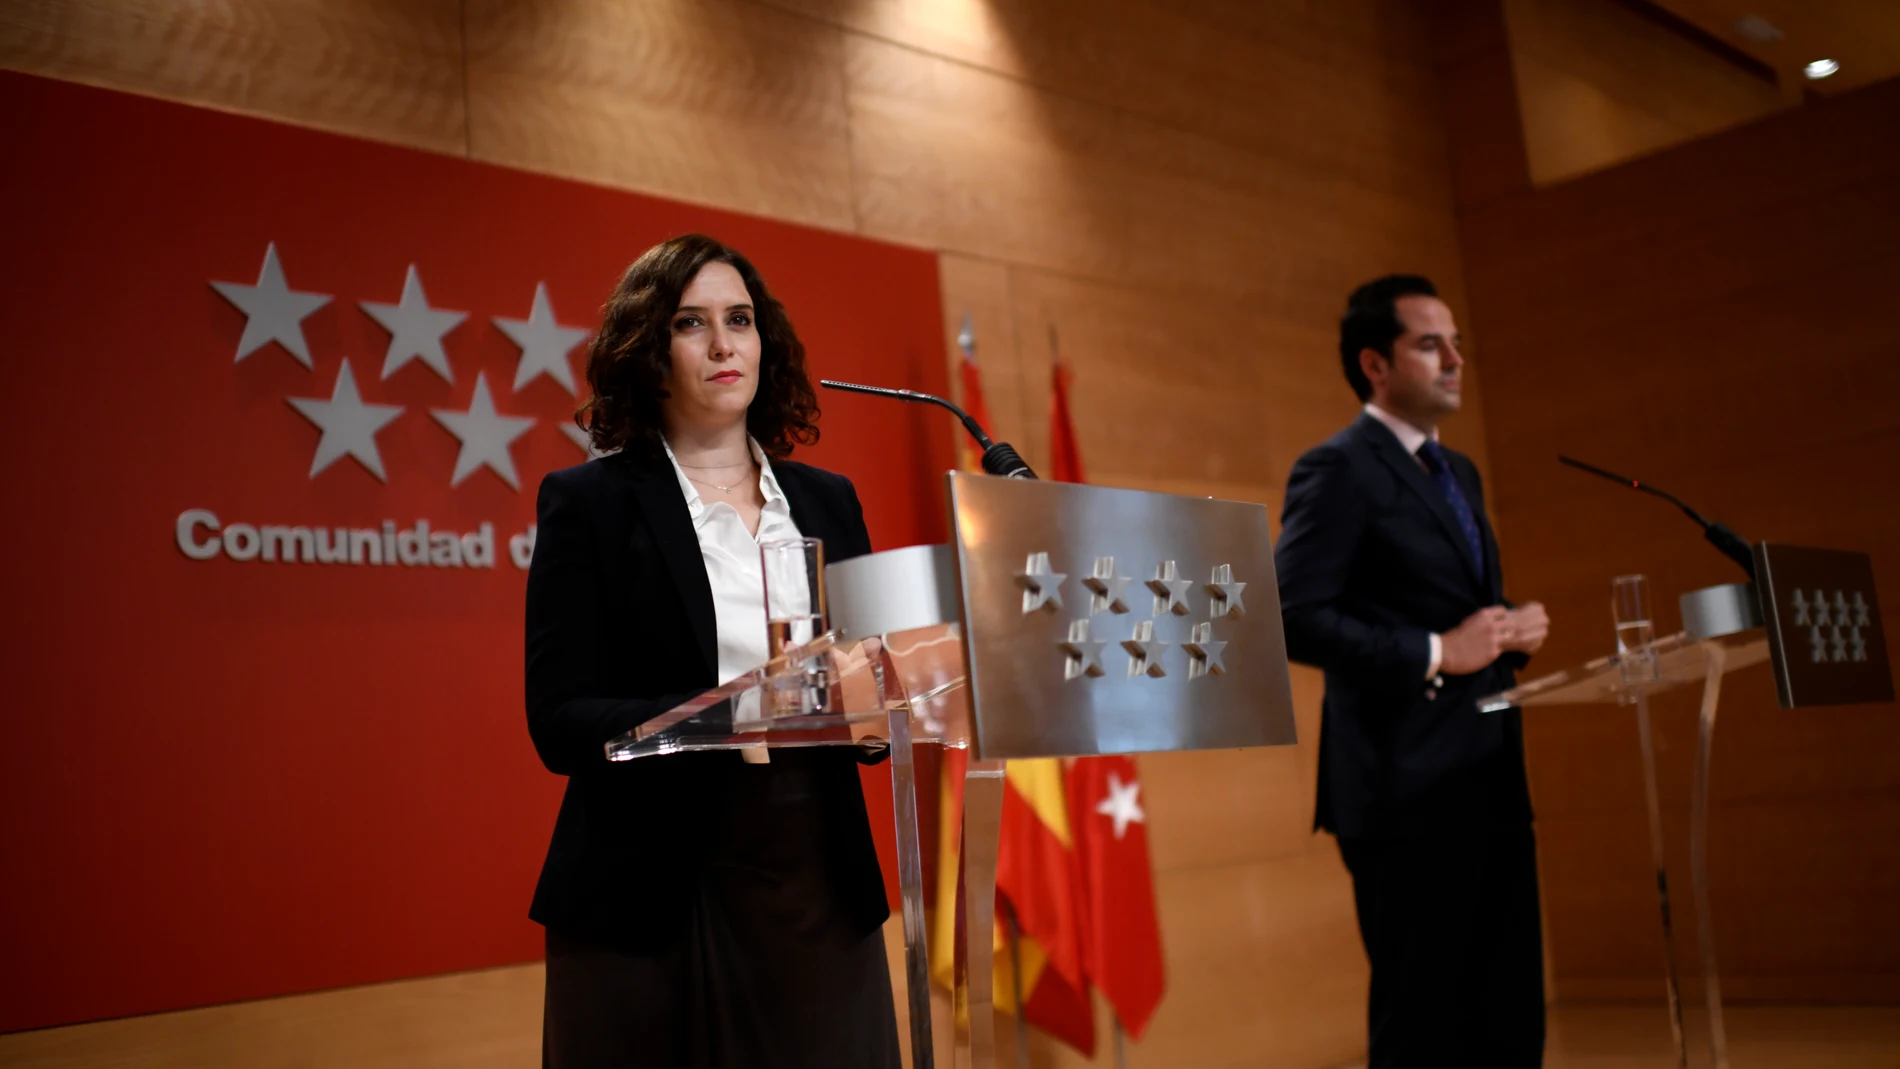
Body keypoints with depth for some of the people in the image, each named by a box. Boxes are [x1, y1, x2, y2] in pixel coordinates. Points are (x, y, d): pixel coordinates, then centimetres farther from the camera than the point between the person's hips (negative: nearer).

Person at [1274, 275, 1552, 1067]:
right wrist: (1435, 654, -20)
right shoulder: (1337, 470, -9)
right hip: (1408, 790, -9)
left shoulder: (1459, 473, 19)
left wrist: (1514, 629, 5)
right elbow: (1296, 619, -19)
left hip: (1489, 779, 9)